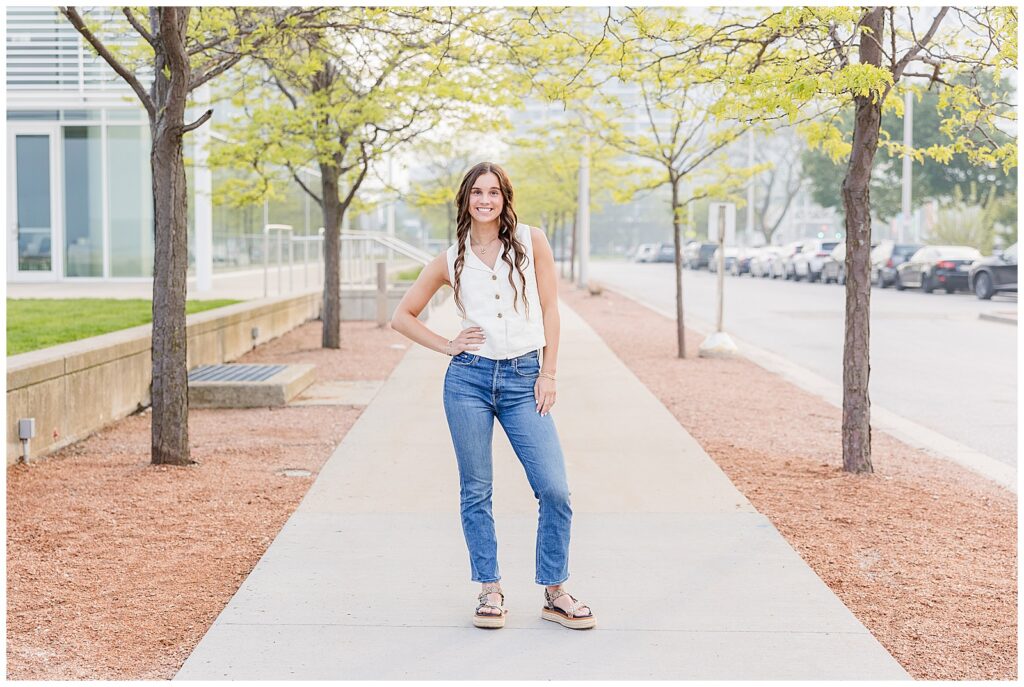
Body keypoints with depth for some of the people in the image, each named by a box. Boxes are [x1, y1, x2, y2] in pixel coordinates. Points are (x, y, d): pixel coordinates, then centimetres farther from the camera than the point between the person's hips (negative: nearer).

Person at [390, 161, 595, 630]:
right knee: (475, 491, 5)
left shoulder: (531, 241, 4)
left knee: (555, 490, -6)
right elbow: (403, 316, 13)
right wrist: (448, 346, 2)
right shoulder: (451, 260, 6)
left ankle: (554, 592, 9)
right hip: (469, 378, 1)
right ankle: (490, 591, 17)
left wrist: (547, 374, -1)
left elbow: (549, 310, 4)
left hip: (523, 380, -1)